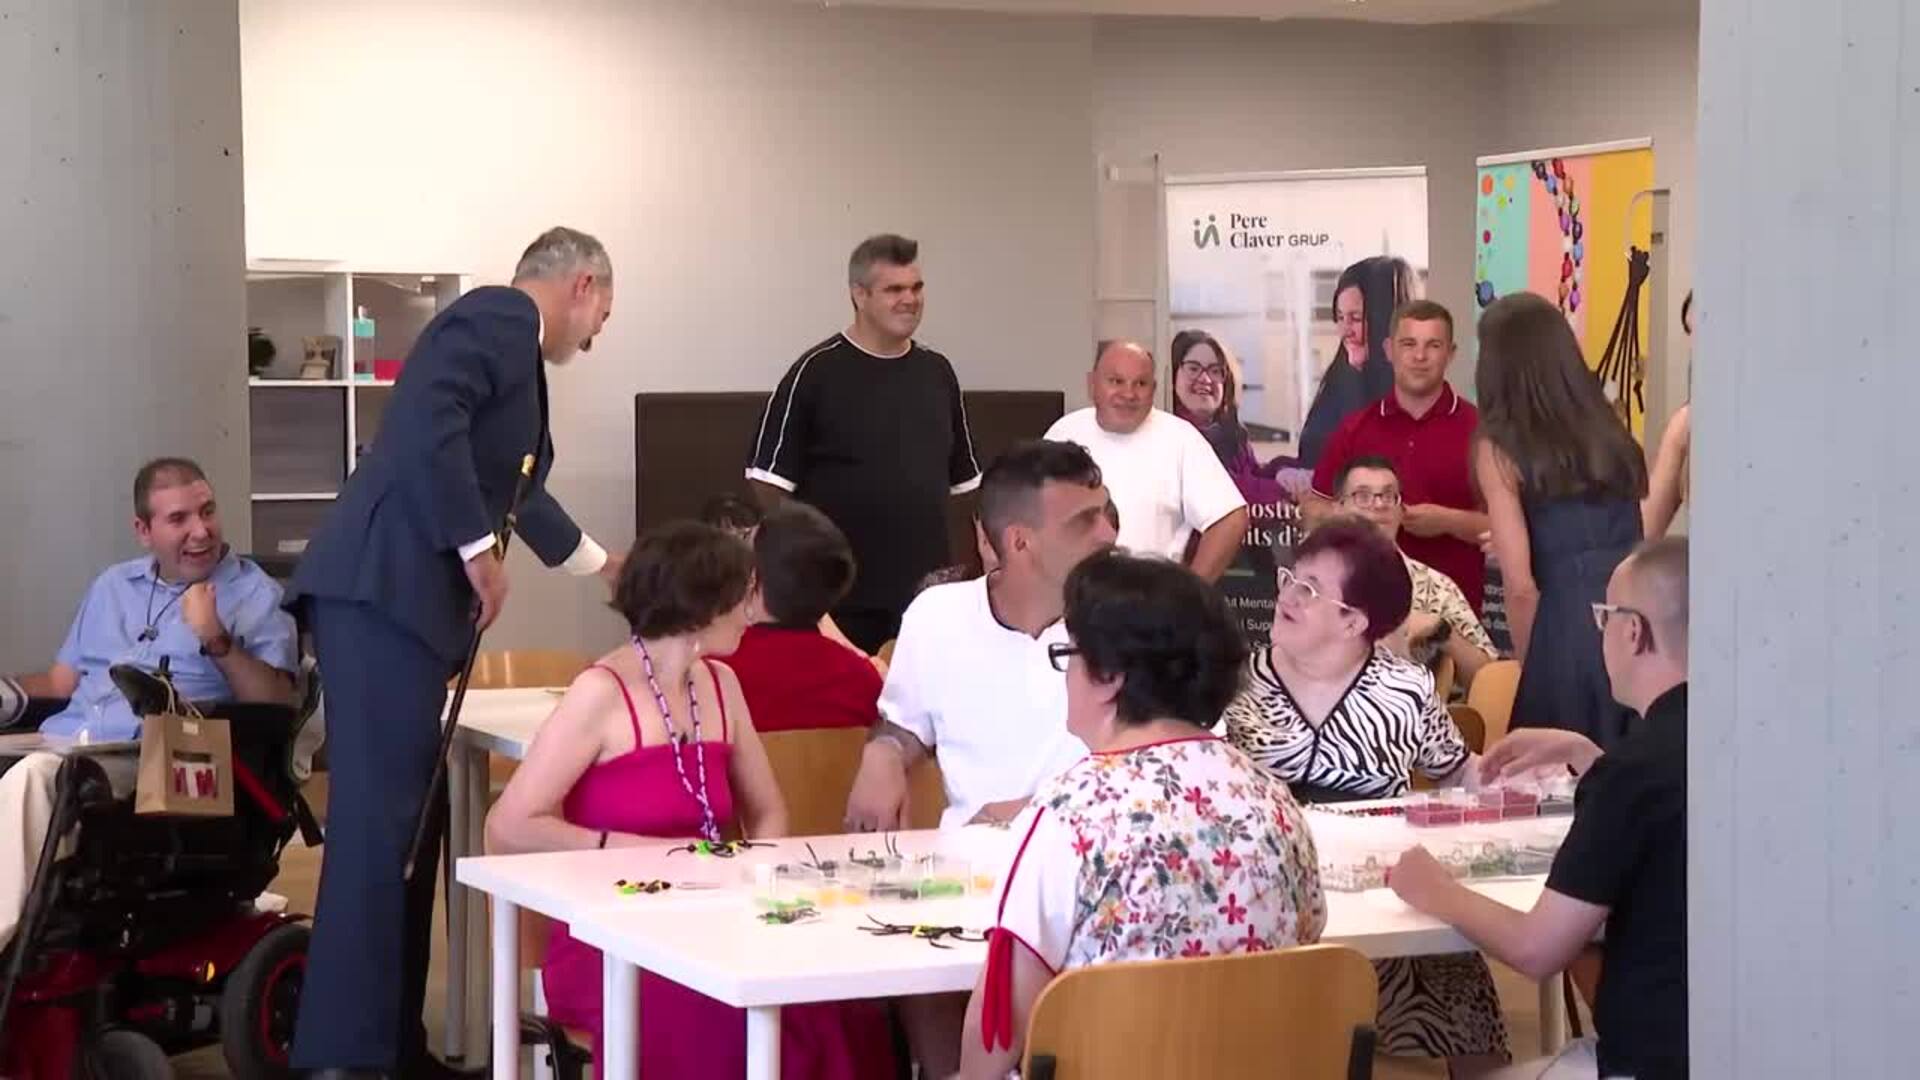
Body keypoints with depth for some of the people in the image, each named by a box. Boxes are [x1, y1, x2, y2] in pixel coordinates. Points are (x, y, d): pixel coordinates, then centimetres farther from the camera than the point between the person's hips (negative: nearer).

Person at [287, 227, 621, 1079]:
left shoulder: (512, 344, 28)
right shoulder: (499, 314, -3)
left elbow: (512, 487, 43)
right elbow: (427, 421, -21)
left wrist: (604, 568, 59)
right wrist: (479, 551, -15)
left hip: (401, 598, 10)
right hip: (385, 592, -10)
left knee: (405, 822, 10)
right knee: (378, 821, -14)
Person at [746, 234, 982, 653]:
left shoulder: (936, 372, 11)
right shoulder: (817, 372, -5)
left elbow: (963, 480, 17)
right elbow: (770, 481, -4)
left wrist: (964, 570, 11)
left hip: (927, 594, 5)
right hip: (839, 599, -4)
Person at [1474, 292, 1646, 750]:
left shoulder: (1501, 449, 1)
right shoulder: (1610, 430, 16)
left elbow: (1522, 586, -6)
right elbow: (1641, 547, 12)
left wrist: (1531, 674, 6)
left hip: (1570, 631, -5)